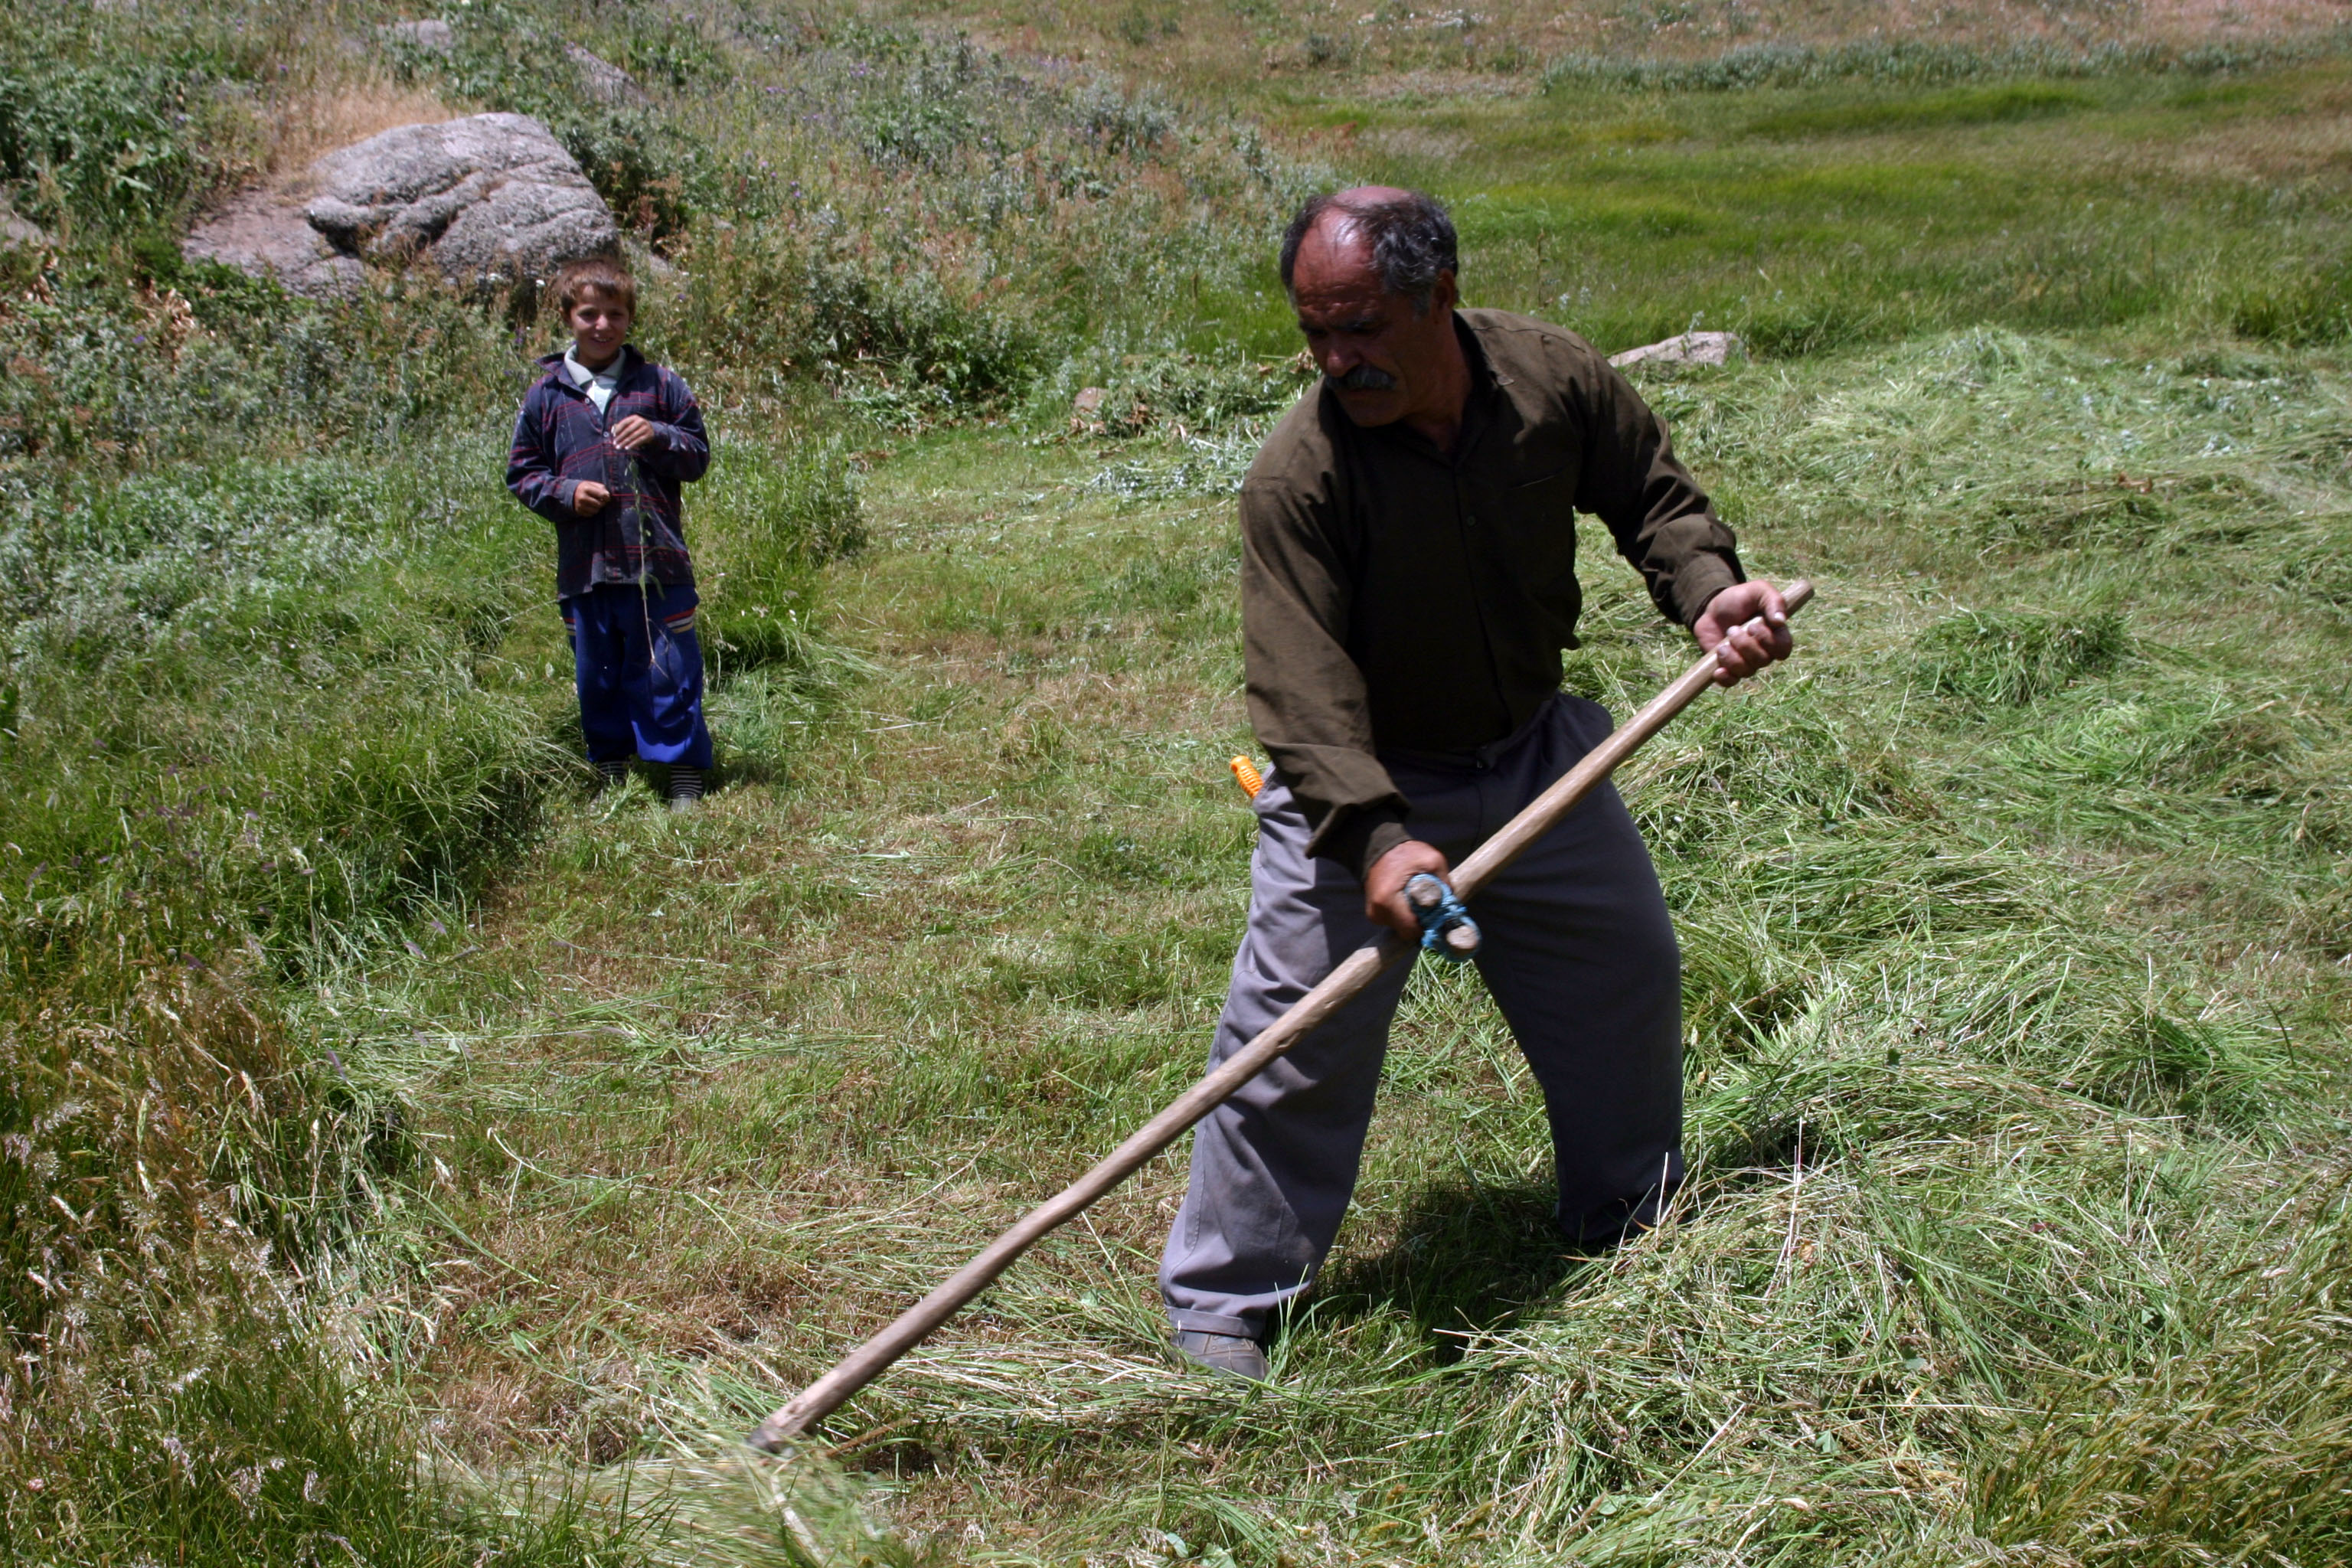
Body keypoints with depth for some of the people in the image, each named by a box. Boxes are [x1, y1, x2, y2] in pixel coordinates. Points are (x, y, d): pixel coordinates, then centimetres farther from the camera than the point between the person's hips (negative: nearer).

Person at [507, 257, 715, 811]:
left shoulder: (659, 385, 4)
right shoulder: (546, 396, 6)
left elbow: (699, 455, 7)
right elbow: (522, 473, 11)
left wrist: (659, 438, -13)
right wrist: (565, 492, -8)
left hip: (657, 562, -2)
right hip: (584, 568, 2)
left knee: (670, 675, 1)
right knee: (598, 679, 11)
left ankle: (686, 778, 10)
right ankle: (610, 773, 25)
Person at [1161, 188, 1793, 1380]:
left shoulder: (1556, 381, -16)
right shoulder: (1297, 474, -28)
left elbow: (1649, 496, 3)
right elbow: (1302, 678, -33)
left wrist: (1706, 590, -15)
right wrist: (1372, 836, -44)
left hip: (1536, 751, 5)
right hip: (1359, 784, -5)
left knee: (1626, 971, 17)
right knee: (1301, 1032, -8)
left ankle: (1633, 1220, 42)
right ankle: (1225, 1297, 10)